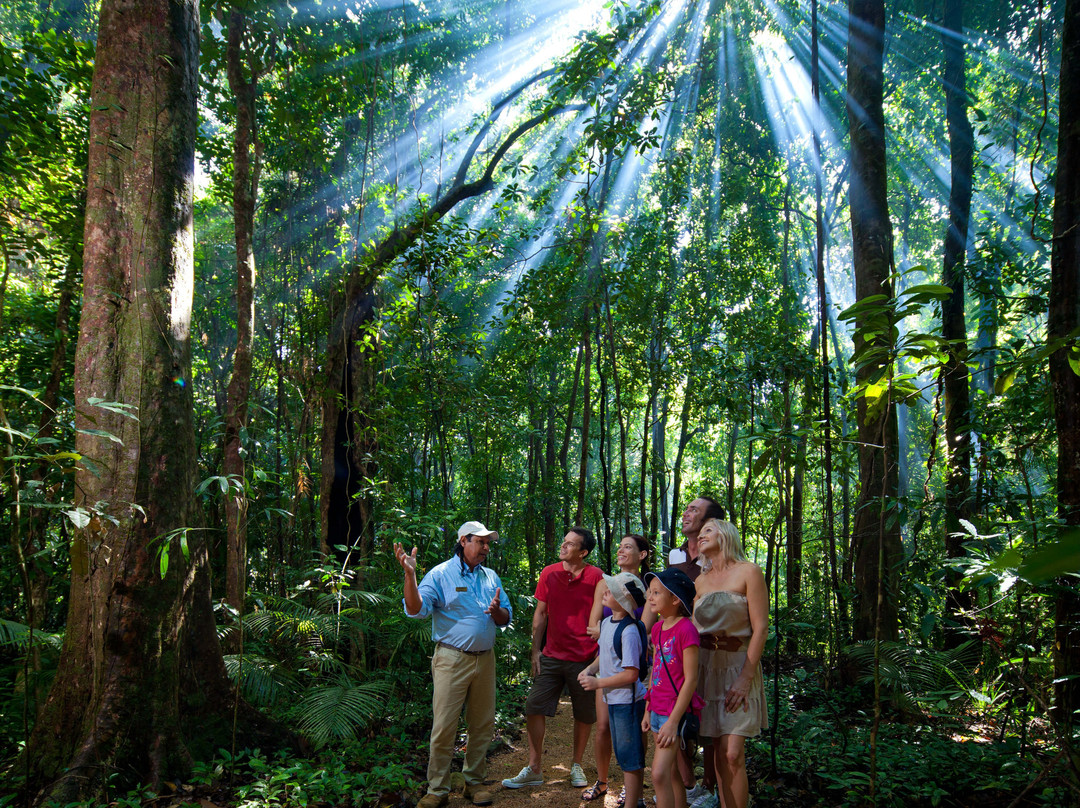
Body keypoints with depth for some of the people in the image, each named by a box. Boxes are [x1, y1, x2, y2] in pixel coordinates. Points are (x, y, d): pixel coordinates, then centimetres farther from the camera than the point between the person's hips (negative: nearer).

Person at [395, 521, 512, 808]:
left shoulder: (491, 577, 11)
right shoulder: (440, 575, -6)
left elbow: (506, 618, 14)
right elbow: (416, 609, -17)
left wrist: (497, 610, -10)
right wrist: (410, 574, -32)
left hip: (485, 660, 5)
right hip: (452, 660, -5)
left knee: (483, 725, 11)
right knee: (444, 727, -3)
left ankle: (474, 782, 27)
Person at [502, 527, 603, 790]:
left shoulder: (595, 576, -6)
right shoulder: (549, 573, 3)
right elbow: (541, 613, 9)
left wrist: (601, 654, -4)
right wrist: (535, 650, 6)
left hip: (585, 658, -2)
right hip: (552, 656, 3)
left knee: (584, 715, 8)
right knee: (534, 708, 1)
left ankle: (576, 766, 28)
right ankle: (534, 769, 13)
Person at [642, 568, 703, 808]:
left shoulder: (686, 629, -16)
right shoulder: (658, 628, 9)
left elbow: (690, 680, -17)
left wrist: (673, 721, -18)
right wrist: (648, 711, 16)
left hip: (676, 710, -8)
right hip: (658, 710, 8)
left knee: (660, 774, -11)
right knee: (672, 772, 15)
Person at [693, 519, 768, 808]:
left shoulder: (748, 572, -5)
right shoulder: (701, 581, 11)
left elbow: (760, 628, -9)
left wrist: (745, 677, -15)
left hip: (738, 665, -4)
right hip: (706, 666, 5)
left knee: (732, 754, -9)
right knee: (718, 751, 7)